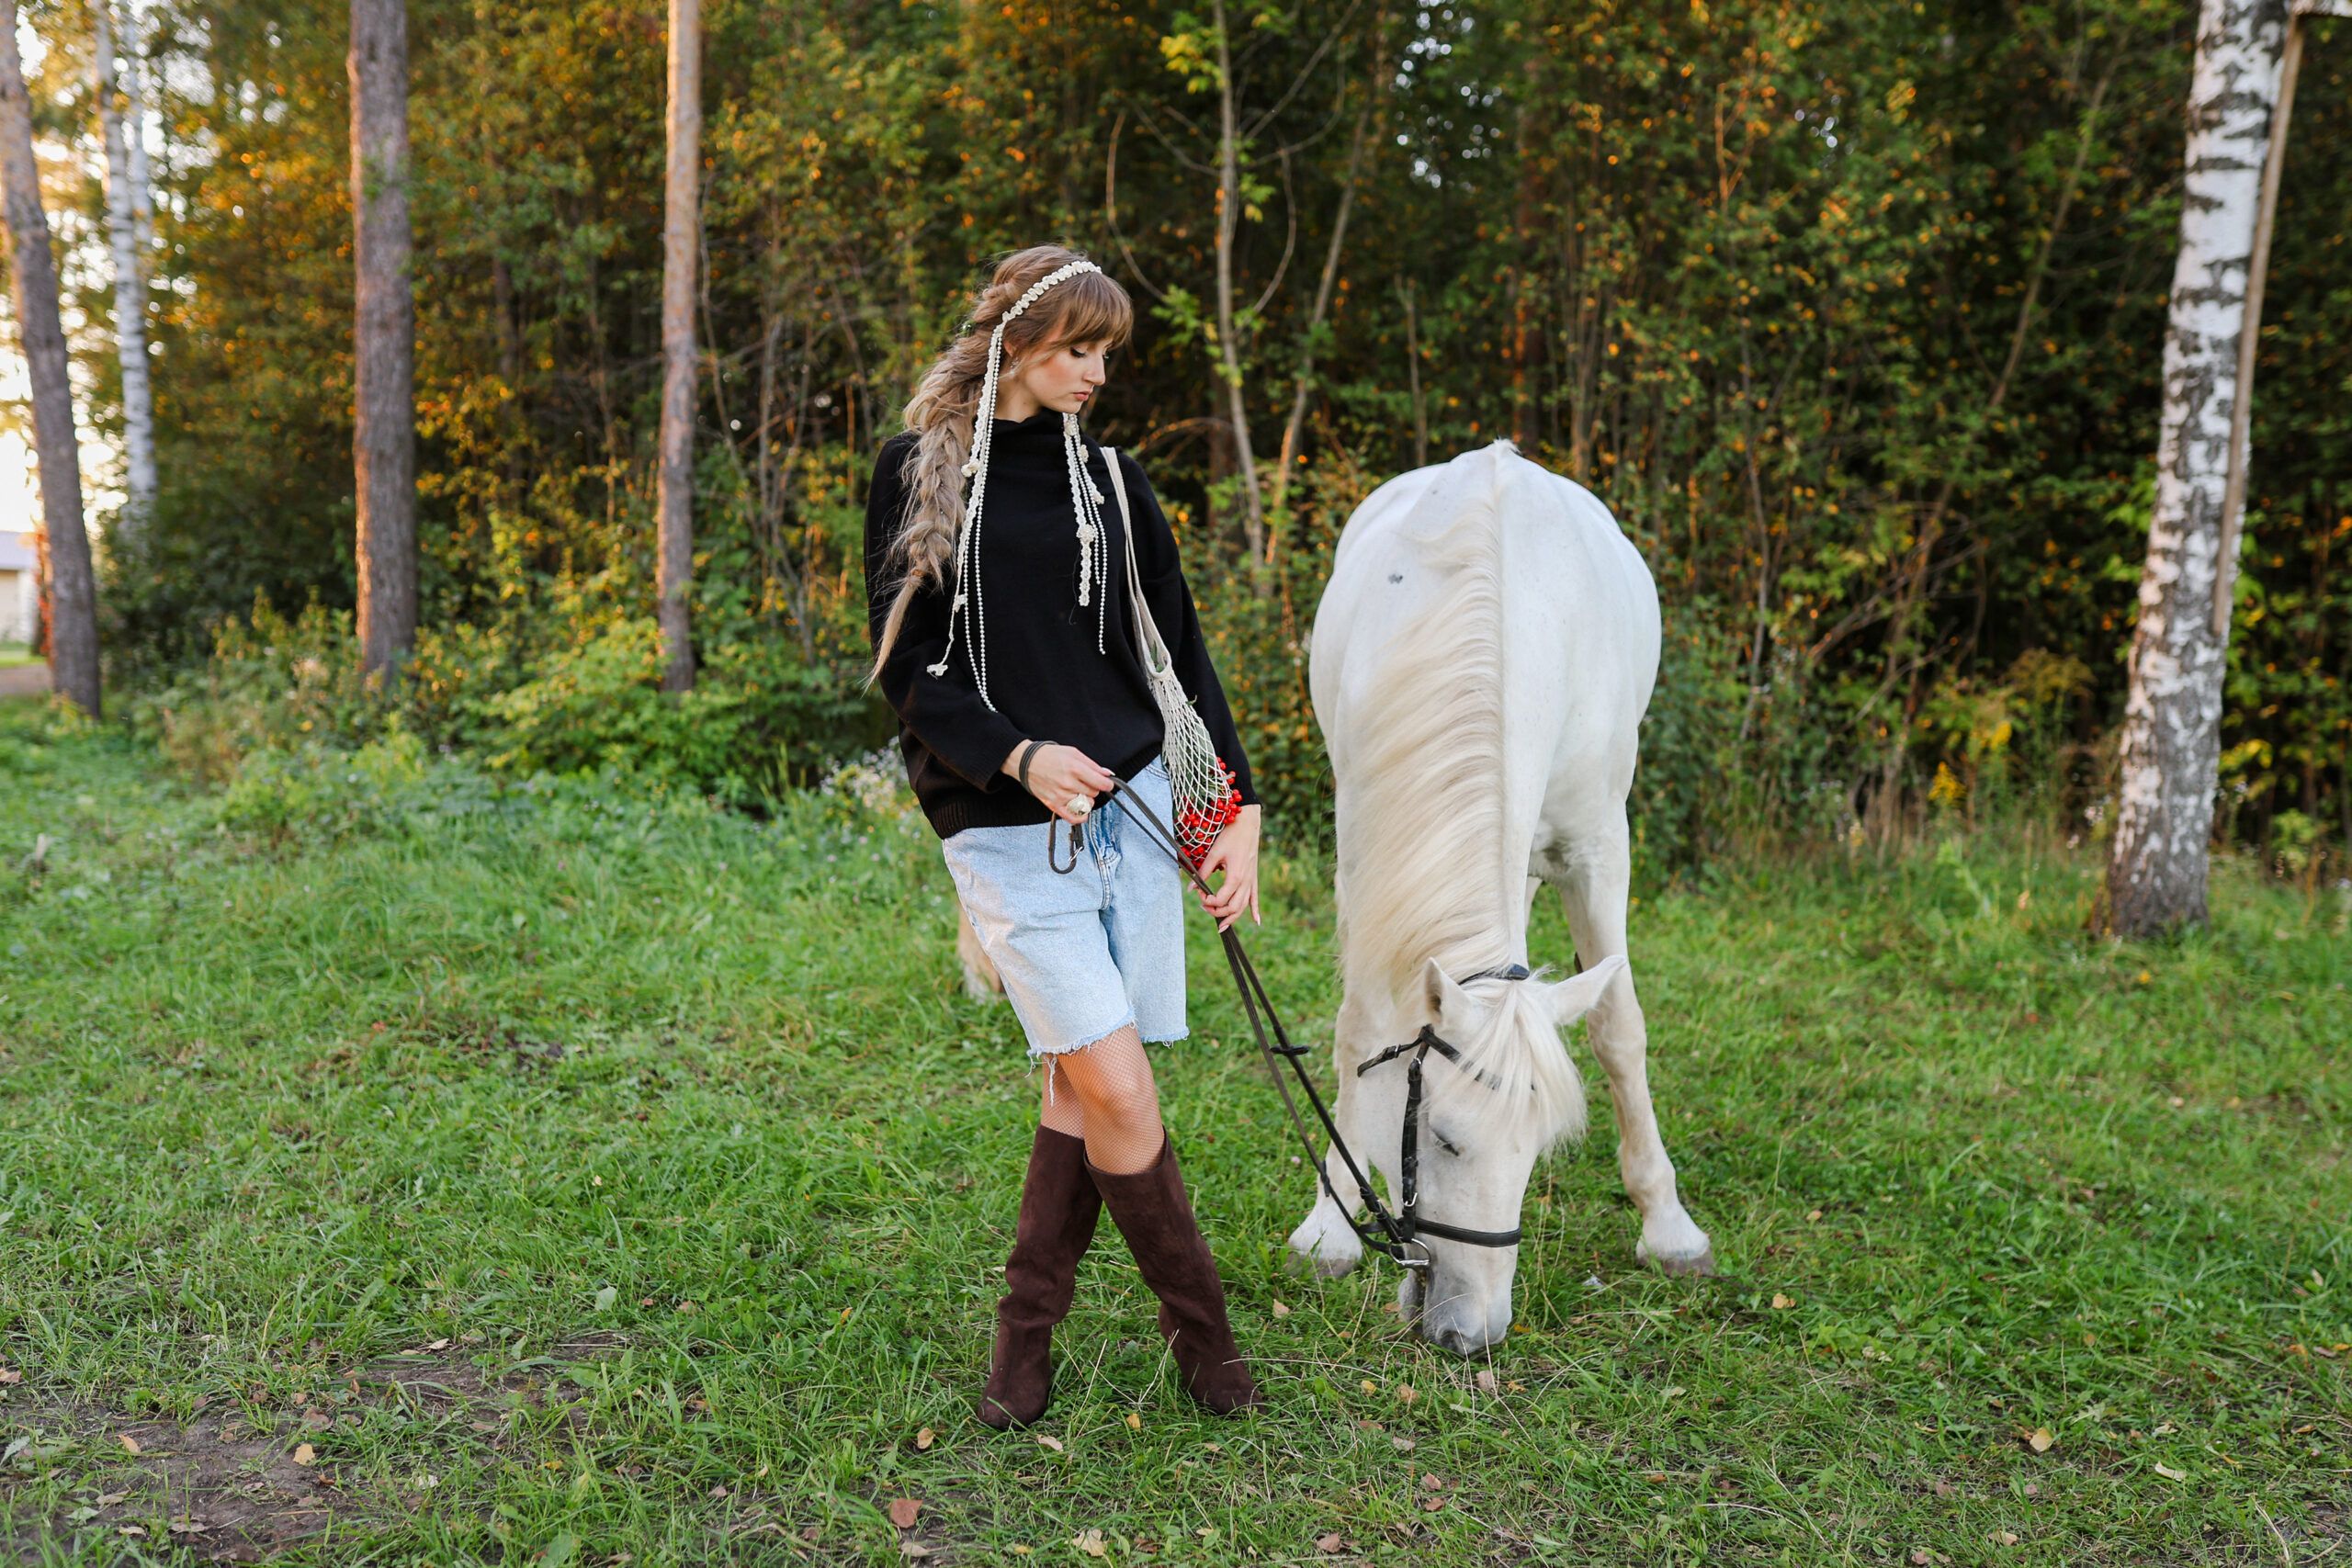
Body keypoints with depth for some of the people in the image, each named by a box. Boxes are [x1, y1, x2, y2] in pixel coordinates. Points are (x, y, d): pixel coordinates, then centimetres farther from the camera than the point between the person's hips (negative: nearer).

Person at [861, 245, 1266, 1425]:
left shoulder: (1108, 481, 10)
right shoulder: (920, 473, 2)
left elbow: (1181, 652, 10)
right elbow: (904, 669, -2)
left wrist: (1239, 806, 3)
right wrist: (1018, 755, -18)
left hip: (1133, 806, 4)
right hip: (1004, 829, -3)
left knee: (1081, 1085, 5)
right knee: (1119, 1090, -9)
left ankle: (1025, 1328, 23)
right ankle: (1200, 1327, 13)